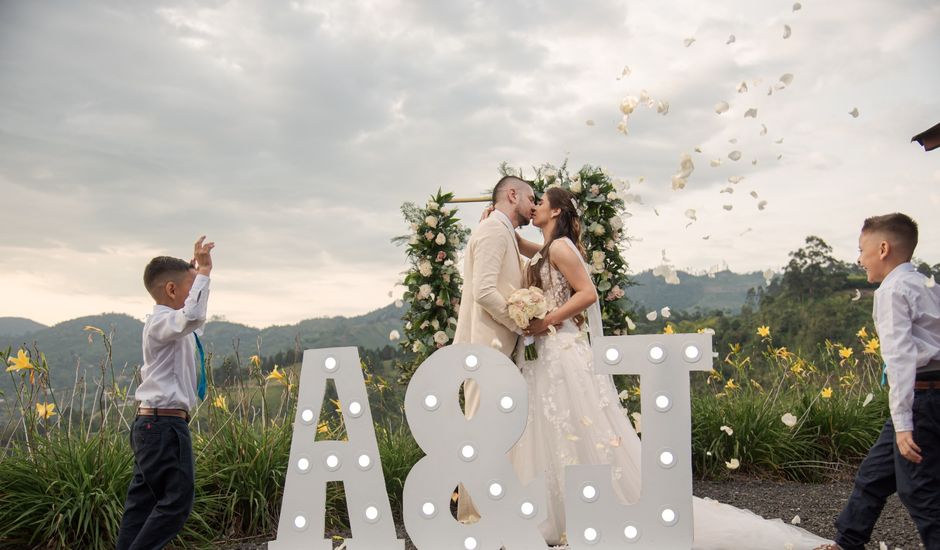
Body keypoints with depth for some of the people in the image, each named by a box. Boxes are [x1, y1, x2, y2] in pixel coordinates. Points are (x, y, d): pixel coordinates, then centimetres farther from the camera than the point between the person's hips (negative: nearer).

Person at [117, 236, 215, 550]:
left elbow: (193, 319, 39)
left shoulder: (170, 323, 15)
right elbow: (193, 316, -38)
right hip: (165, 423, -10)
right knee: (177, 500, -7)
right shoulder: (161, 322, -14)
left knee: (143, 501, 11)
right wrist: (204, 272, -28)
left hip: (152, 424, 10)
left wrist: (198, 271, 30)